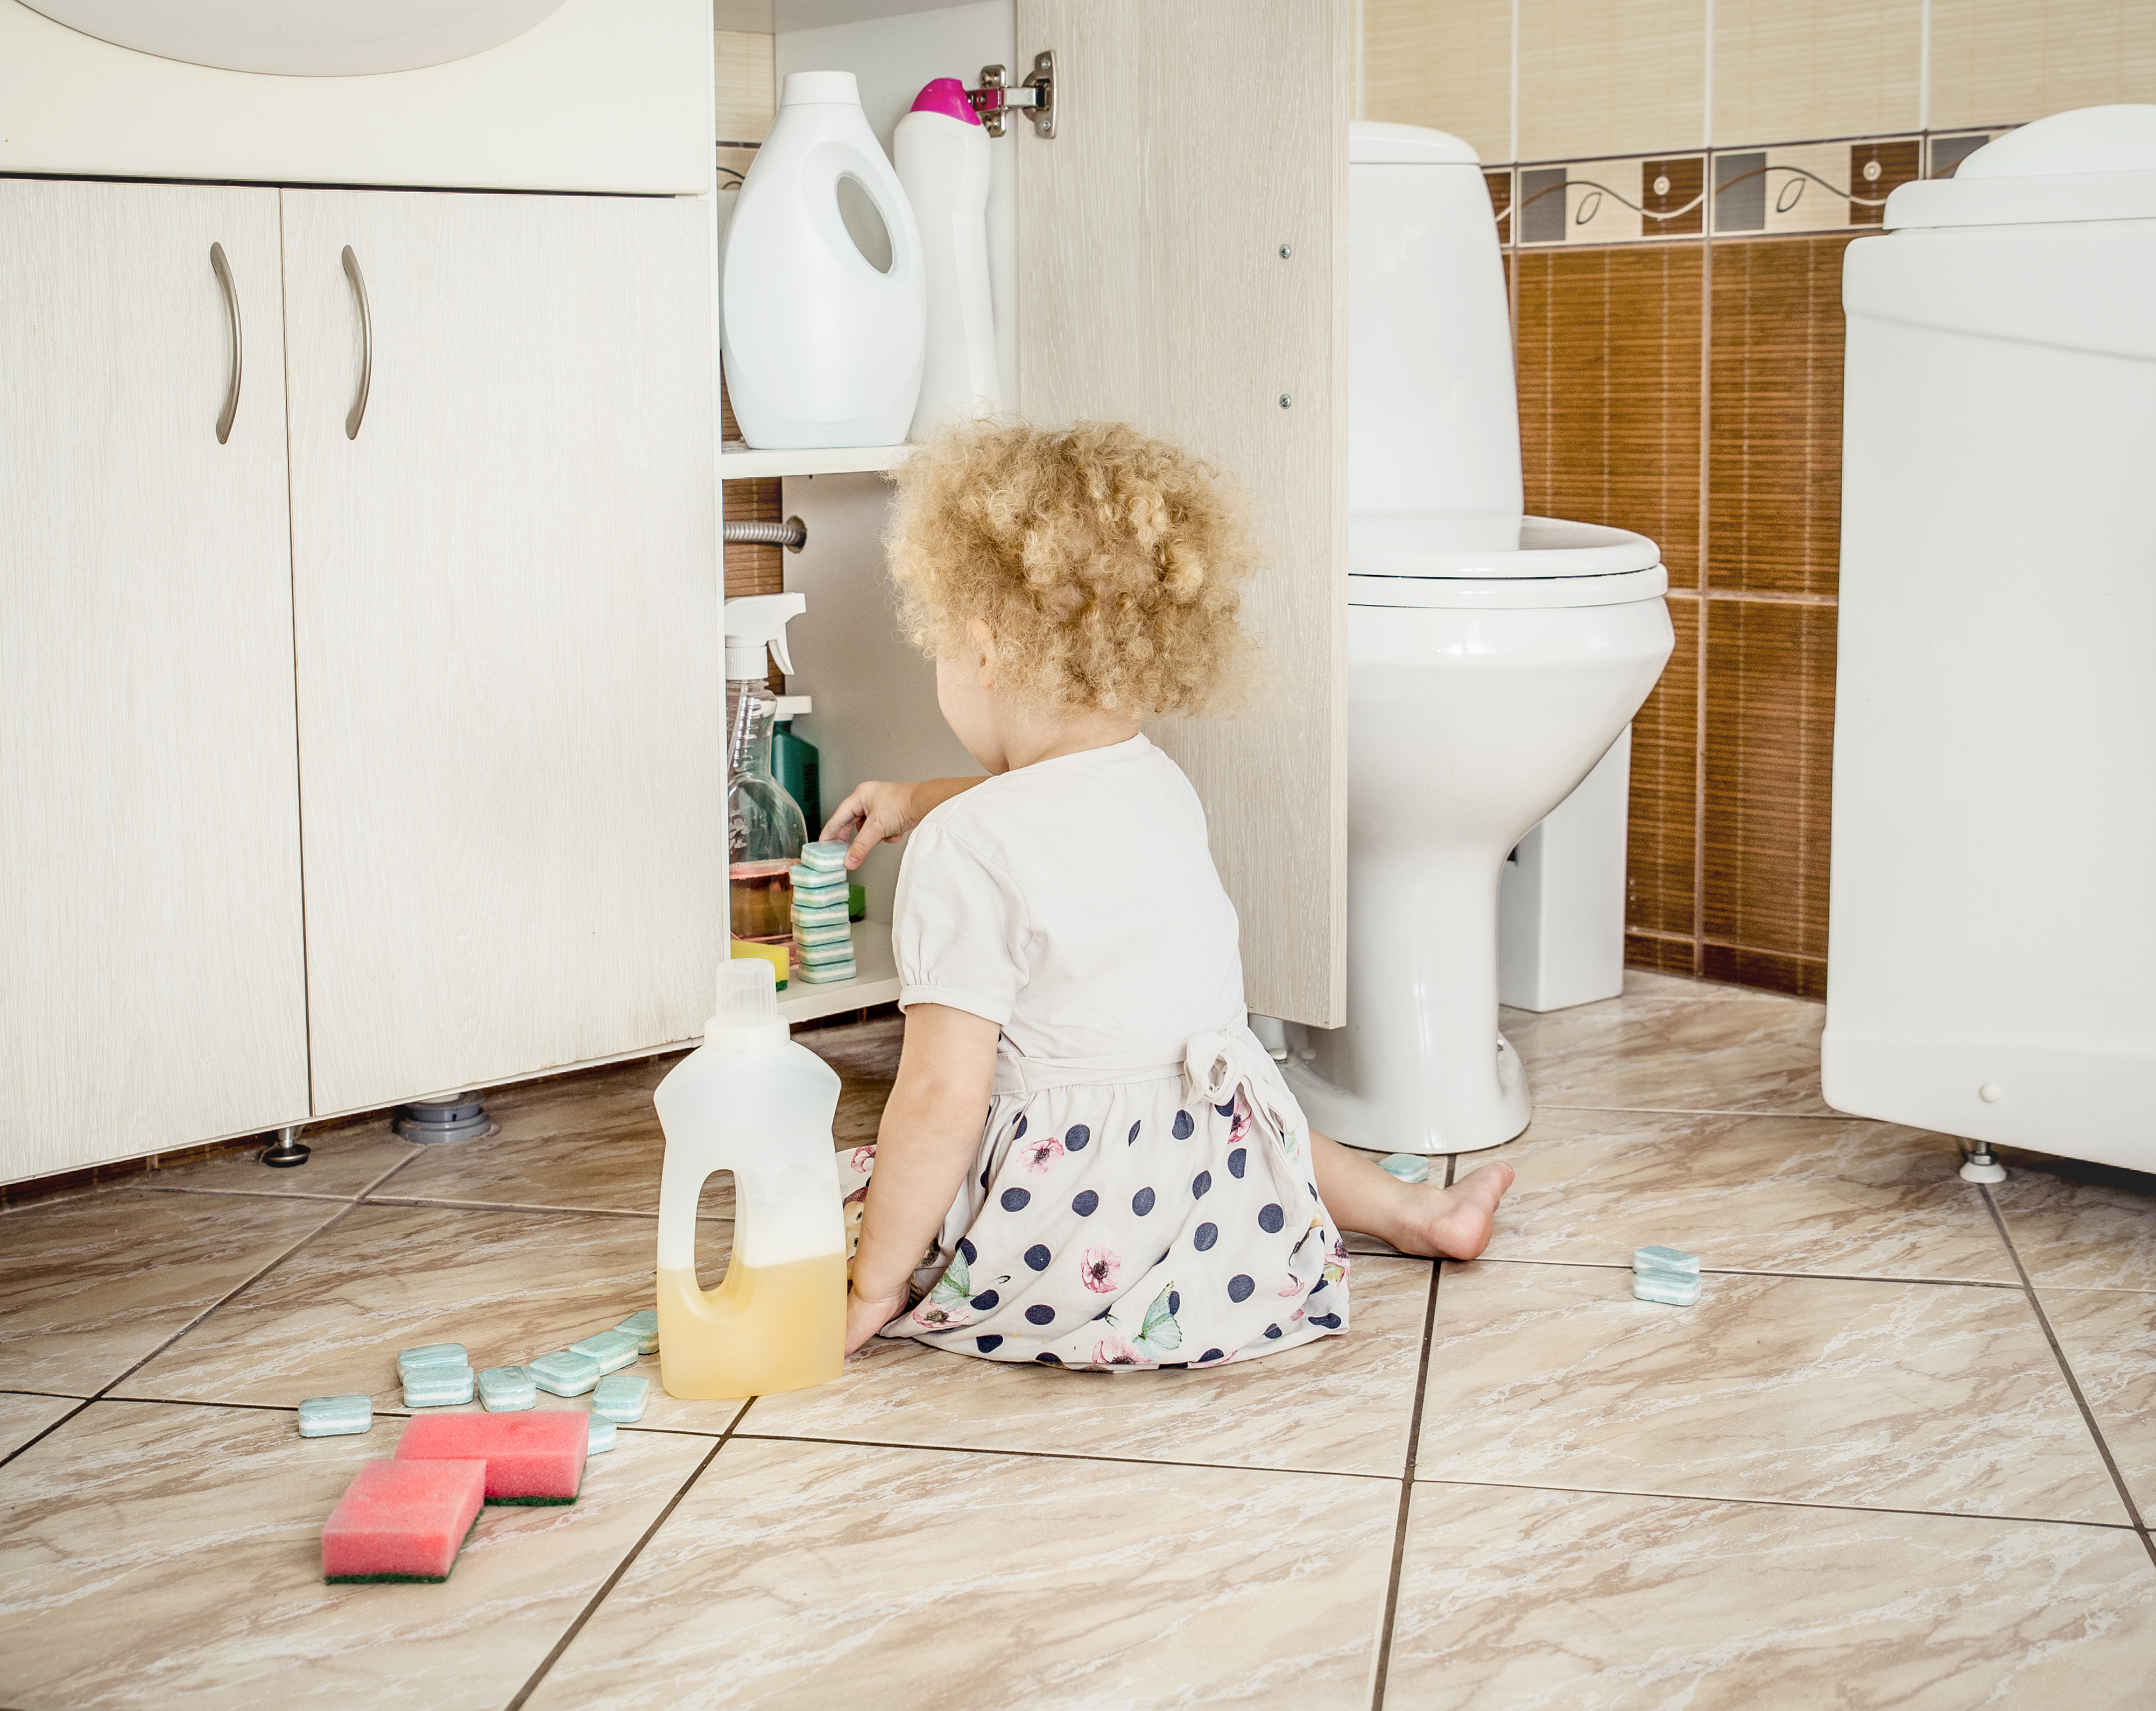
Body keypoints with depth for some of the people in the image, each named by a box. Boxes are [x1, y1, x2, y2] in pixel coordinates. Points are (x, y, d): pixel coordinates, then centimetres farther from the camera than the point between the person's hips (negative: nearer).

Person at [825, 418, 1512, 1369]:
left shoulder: (968, 847, -20)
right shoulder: (1161, 787, 4)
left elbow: (942, 1098, -22)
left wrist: (873, 1291, -12)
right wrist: (919, 800, 45)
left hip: (1066, 1240, -6)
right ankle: (1415, 1210, 34)